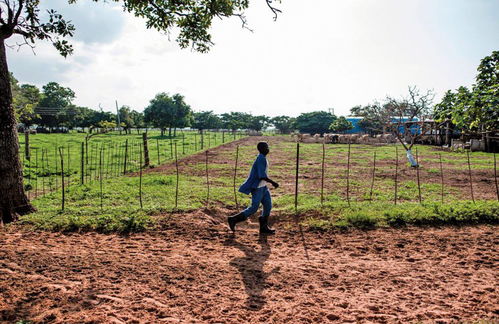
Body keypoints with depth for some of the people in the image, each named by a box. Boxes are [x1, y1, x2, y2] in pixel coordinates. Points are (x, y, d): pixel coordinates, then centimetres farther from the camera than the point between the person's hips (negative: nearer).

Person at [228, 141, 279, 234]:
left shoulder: (263, 158, 11)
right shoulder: (261, 159, -20)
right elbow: (262, 176, -26)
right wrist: (273, 182, -21)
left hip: (263, 187, 10)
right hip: (257, 187, -10)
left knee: (268, 206, 7)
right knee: (253, 208, -5)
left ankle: (264, 227, 15)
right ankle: (233, 220, 6)